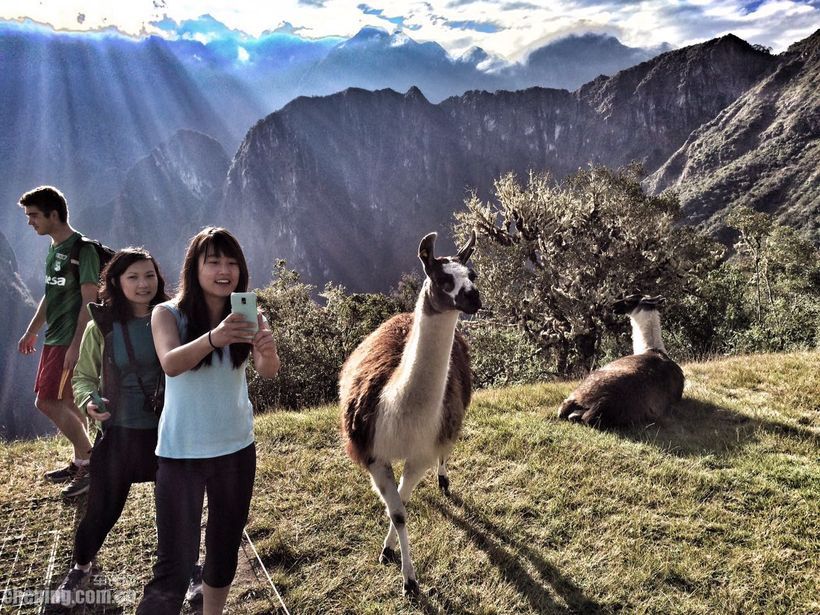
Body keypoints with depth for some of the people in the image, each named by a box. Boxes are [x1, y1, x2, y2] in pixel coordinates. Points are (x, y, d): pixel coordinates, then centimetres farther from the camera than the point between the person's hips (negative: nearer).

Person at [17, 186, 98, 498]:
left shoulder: (82, 249, -14)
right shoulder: (54, 249, 14)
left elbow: (89, 299, -18)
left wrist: (76, 345, -21)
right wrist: (32, 331, 25)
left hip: (71, 340, -9)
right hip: (55, 338, 9)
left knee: (47, 401, -10)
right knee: (67, 402, 12)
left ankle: (90, 461, 0)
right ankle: (81, 462, 23)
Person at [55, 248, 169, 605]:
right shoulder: (101, 326, -8)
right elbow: (82, 376, 3)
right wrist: (88, 400, -17)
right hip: (119, 432, 0)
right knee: (102, 508, 11)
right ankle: (80, 568, 42)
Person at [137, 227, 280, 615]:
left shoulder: (247, 317, -3)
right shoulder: (168, 314, -9)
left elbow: (268, 372, -16)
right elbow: (171, 364, -28)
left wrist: (268, 350, -39)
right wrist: (214, 337, -46)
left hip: (237, 448, 4)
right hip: (182, 452, -3)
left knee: (225, 550, 17)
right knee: (175, 563, -6)